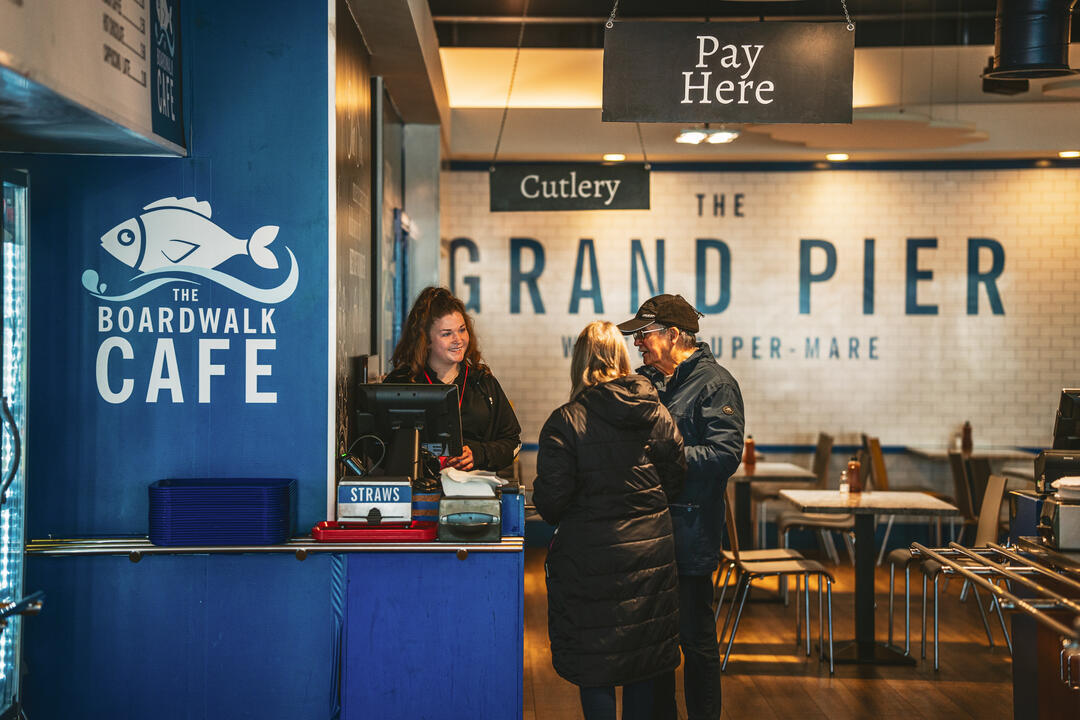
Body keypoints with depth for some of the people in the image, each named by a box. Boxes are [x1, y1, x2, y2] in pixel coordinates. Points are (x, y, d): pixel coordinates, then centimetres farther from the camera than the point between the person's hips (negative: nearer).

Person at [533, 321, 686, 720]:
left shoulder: (565, 421, -14)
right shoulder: (656, 413, -1)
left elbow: (551, 497, -14)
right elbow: (675, 477, 5)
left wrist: (561, 520, 8)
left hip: (592, 556, -4)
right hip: (651, 550, 4)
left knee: (595, 661, 8)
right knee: (643, 656, 16)